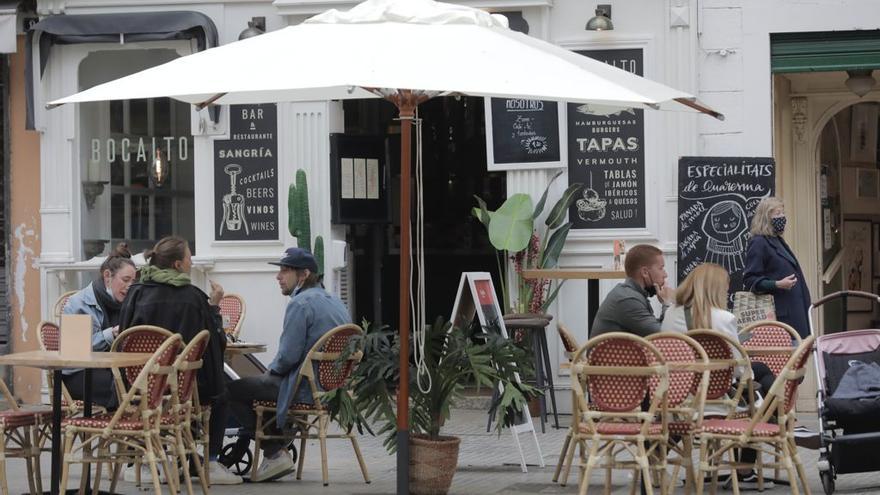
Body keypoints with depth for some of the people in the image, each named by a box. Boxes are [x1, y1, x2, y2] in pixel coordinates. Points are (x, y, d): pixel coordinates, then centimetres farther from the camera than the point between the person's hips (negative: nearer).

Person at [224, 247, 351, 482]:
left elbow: (288, 356, -21)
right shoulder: (335, 302, 14)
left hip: (306, 390, -10)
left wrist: (272, 370, 2)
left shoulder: (300, 304, -15)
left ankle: (275, 453, -1)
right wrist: (273, 371, 22)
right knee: (254, 384, 29)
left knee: (231, 391, 0)